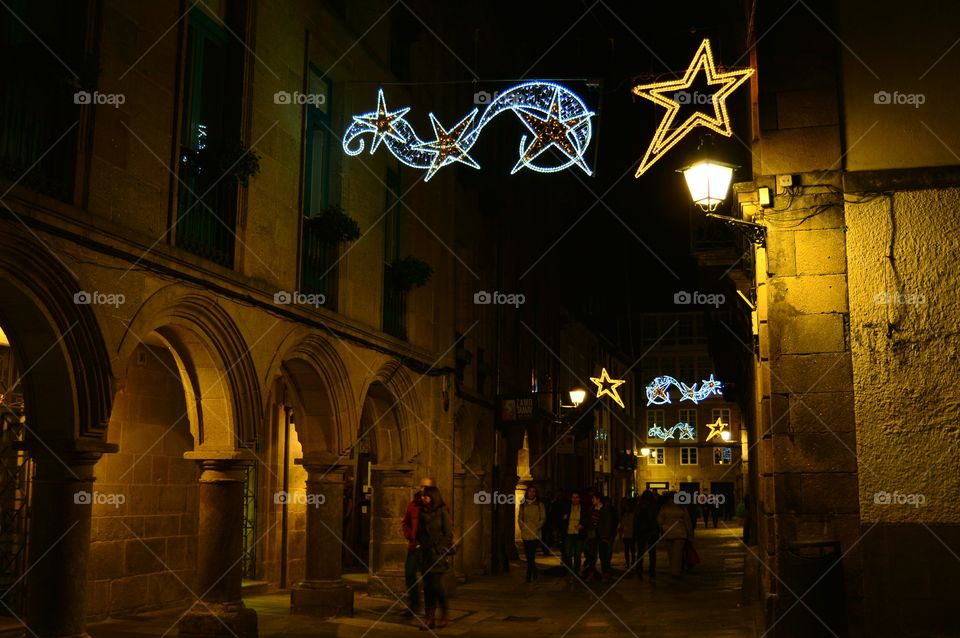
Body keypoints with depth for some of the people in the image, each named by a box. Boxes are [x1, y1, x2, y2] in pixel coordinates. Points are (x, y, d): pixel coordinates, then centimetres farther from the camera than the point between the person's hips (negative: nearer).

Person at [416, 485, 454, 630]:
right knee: (427, 586, 4)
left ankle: (444, 615, 11)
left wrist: (446, 552, -10)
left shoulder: (442, 512, -4)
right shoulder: (422, 512, 11)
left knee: (437, 584, -9)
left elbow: (448, 533, -5)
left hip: (438, 553, -5)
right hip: (425, 554, 5)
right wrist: (418, 548, 7)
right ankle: (429, 618, 9)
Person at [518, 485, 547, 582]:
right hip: (525, 534, 4)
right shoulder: (523, 505, 10)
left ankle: (529, 575, -6)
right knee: (529, 555, 8)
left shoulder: (539, 505, 1)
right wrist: (522, 527, 4)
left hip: (534, 534, -4)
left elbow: (543, 518, 2)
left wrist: (537, 527, -6)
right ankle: (534, 573, 24)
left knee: (531, 556, -11)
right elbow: (519, 518, 16)